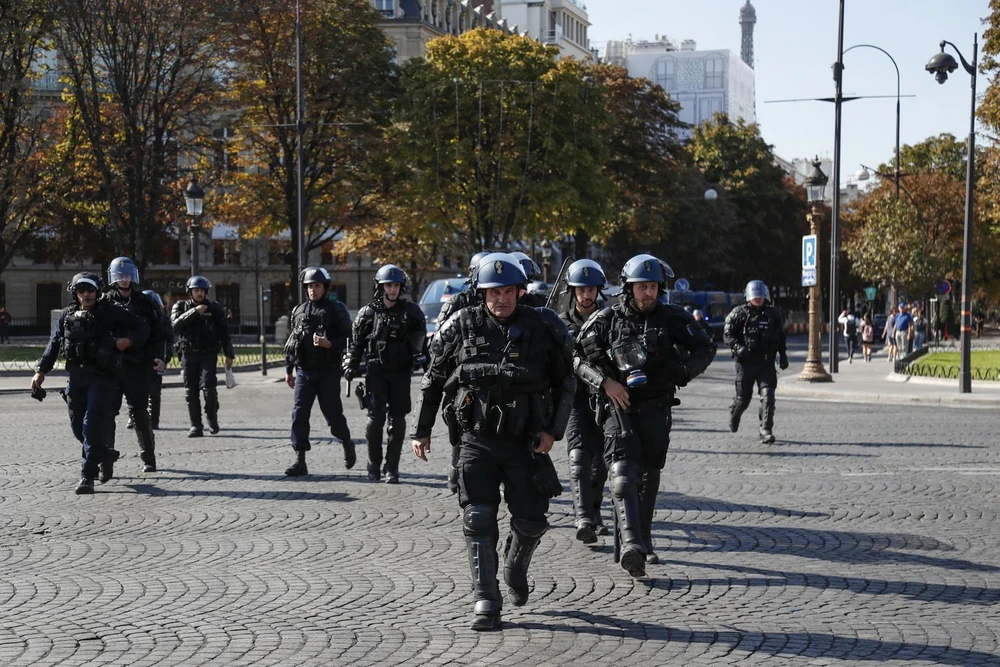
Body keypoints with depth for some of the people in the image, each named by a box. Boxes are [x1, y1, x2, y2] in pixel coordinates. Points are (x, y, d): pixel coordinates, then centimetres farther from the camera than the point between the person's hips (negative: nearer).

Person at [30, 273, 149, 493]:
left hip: (102, 378, -5)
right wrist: (41, 371, 6)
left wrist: (129, 341, -14)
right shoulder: (67, 316, 11)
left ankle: (87, 476, -11)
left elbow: (142, 327, 3)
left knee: (93, 426, -12)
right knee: (78, 426, 10)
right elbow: (54, 345, 13)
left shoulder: (109, 312, 0)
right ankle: (104, 457, 35)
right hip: (76, 378, 5)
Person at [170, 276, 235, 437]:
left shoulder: (214, 308, 6)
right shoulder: (181, 307, 7)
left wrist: (229, 354, 6)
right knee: (190, 391, -1)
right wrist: (194, 312, -19)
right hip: (189, 355, 2)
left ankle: (212, 418, 5)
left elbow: (223, 332, 9)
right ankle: (196, 426, 6)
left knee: (208, 386, -17)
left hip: (208, 354, -2)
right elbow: (176, 325, -11)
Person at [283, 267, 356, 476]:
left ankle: (347, 444, 31)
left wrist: (329, 344, -22)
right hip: (304, 371, 4)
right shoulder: (299, 311, 11)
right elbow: (292, 341, 17)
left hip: (328, 371, -4)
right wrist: (288, 370, 15)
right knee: (299, 414, -6)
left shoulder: (336, 309, -2)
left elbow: (349, 338, -6)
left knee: (332, 412, 3)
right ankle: (300, 461, -5)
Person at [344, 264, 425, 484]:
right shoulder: (368, 313, 5)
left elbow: (420, 337, 9)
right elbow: (356, 342, 9)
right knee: (376, 417, -8)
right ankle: (374, 463, 10)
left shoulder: (411, 311, 5)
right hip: (376, 372, -1)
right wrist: (351, 365, 1)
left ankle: (392, 468, 7)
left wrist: (419, 355, -7)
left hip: (401, 373, 1)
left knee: (397, 420, 0)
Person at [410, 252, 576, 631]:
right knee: (478, 520, -9)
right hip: (478, 440, 0)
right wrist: (422, 430, 8)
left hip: (526, 442, 0)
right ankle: (486, 603, -5)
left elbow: (566, 383, 7)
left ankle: (515, 569, 38)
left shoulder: (543, 328, -3)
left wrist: (554, 430, -3)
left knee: (530, 521, 6)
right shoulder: (463, 327, -2)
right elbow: (433, 379, 9)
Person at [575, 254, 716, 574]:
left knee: (649, 478, 14)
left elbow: (706, 348, 5)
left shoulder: (672, 318, 0)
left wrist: (680, 372, -12)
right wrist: (605, 382, -14)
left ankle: (643, 542, 29)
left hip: (656, 408, 3)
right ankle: (630, 546, -31)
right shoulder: (607, 320, -3)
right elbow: (579, 357, 1)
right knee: (623, 475, -17)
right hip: (619, 406, -3)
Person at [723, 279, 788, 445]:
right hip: (746, 362, -2)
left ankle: (766, 431, -11)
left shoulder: (773, 314, 6)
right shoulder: (740, 313, -4)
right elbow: (727, 334, -4)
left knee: (768, 396, -12)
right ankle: (734, 415, 41)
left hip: (766, 362, 2)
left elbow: (781, 336, 18)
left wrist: (783, 355, 15)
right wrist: (738, 347, -19)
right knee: (743, 398, 8)